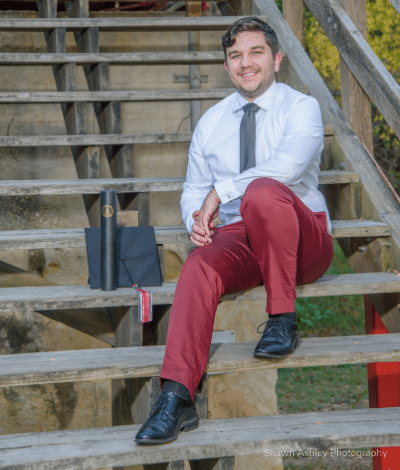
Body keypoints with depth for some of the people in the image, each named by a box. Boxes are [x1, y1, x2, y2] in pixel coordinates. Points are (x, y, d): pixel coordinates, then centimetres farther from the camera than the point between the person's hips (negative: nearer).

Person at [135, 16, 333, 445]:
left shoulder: (301, 108, 0)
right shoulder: (211, 123, 17)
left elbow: (289, 164, -20)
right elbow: (194, 190, 21)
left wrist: (221, 191, -20)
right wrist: (195, 219, -4)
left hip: (302, 240, -3)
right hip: (239, 238, 4)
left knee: (262, 192, -37)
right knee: (201, 265, -32)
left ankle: (282, 319, -23)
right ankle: (176, 397, -44)